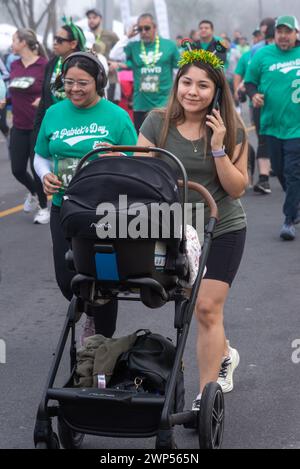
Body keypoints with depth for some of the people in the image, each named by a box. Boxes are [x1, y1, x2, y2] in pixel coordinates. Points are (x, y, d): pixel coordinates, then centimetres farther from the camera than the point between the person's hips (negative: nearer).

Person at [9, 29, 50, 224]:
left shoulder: (44, 65, -13)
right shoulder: (14, 65, 6)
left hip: (39, 127, -6)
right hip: (19, 127, 6)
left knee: (37, 168, 1)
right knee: (17, 169, 9)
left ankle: (43, 207, 22)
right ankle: (34, 192, 40)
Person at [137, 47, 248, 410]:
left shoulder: (231, 130, -8)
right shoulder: (157, 123, -7)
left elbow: (237, 188, -11)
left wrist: (218, 149, -22)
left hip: (222, 230, -2)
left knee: (207, 308, -8)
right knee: (206, 308, 13)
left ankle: (206, 397, 1)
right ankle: (224, 356, 44)